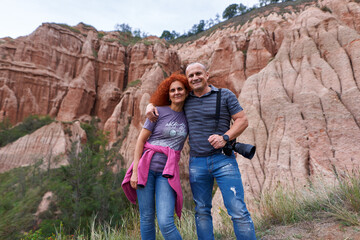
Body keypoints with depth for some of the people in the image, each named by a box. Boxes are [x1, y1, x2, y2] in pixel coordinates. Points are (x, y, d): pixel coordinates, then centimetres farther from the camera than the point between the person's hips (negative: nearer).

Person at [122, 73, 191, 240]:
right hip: (146, 167, -1)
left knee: (165, 223, -10)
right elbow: (141, 140, -1)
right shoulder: (159, 112, -1)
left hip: (166, 173, 1)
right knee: (146, 219, 6)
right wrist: (135, 171, -7)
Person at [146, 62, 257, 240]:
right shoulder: (185, 100, 11)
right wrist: (150, 105, 3)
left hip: (223, 160, -3)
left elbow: (242, 120, 0)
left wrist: (225, 137, -16)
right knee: (202, 212, 11)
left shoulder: (225, 95, 3)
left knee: (238, 211, -5)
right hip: (197, 163, 3)